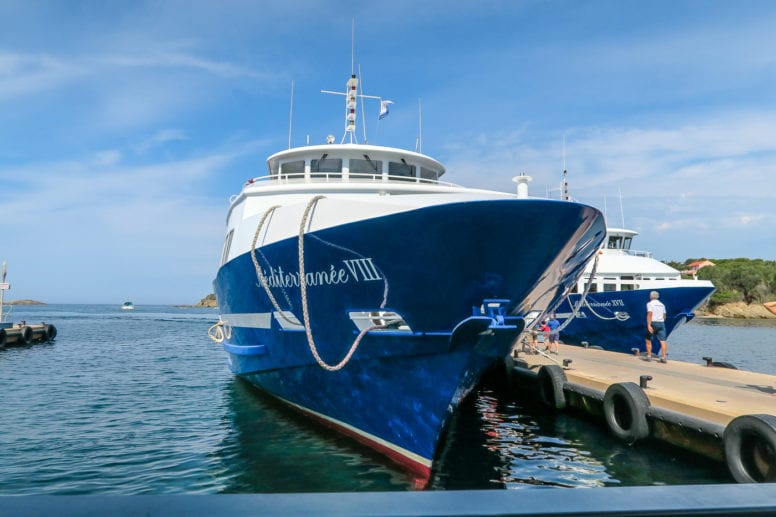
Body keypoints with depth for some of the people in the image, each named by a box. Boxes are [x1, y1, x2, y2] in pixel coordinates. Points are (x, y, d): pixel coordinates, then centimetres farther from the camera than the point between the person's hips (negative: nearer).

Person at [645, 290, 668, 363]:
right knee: (662, 341, -2)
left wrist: (649, 325, -20)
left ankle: (649, 356, 6)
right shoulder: (662, 304, 16)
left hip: (653, 323, -4)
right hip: (661, 323, 5)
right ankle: (663, 357, -9)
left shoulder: (650, 304, -3)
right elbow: (664, 316, 17)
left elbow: (650, 314, -15)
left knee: (648, 340, 8)